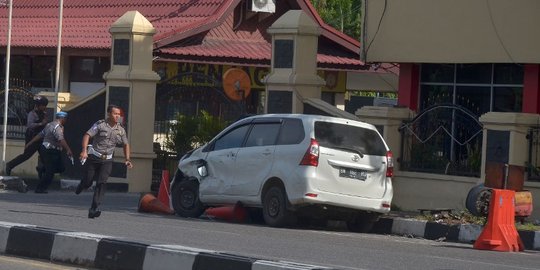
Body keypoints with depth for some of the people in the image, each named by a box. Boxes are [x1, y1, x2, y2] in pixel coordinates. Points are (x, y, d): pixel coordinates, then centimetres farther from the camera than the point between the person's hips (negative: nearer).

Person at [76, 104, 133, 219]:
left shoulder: (120, 130, 5)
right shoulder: (100, 125, -9)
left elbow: (126, 144, 18)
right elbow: (87, 135, -16)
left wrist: (127, 159, 6)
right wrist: (84, 151, -31)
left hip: (107, 160, 3)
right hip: (93, 158, -3)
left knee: (101, 183, -13)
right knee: (87, 182, 3)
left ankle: (94, 209, -17)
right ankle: (80, 187, 43)